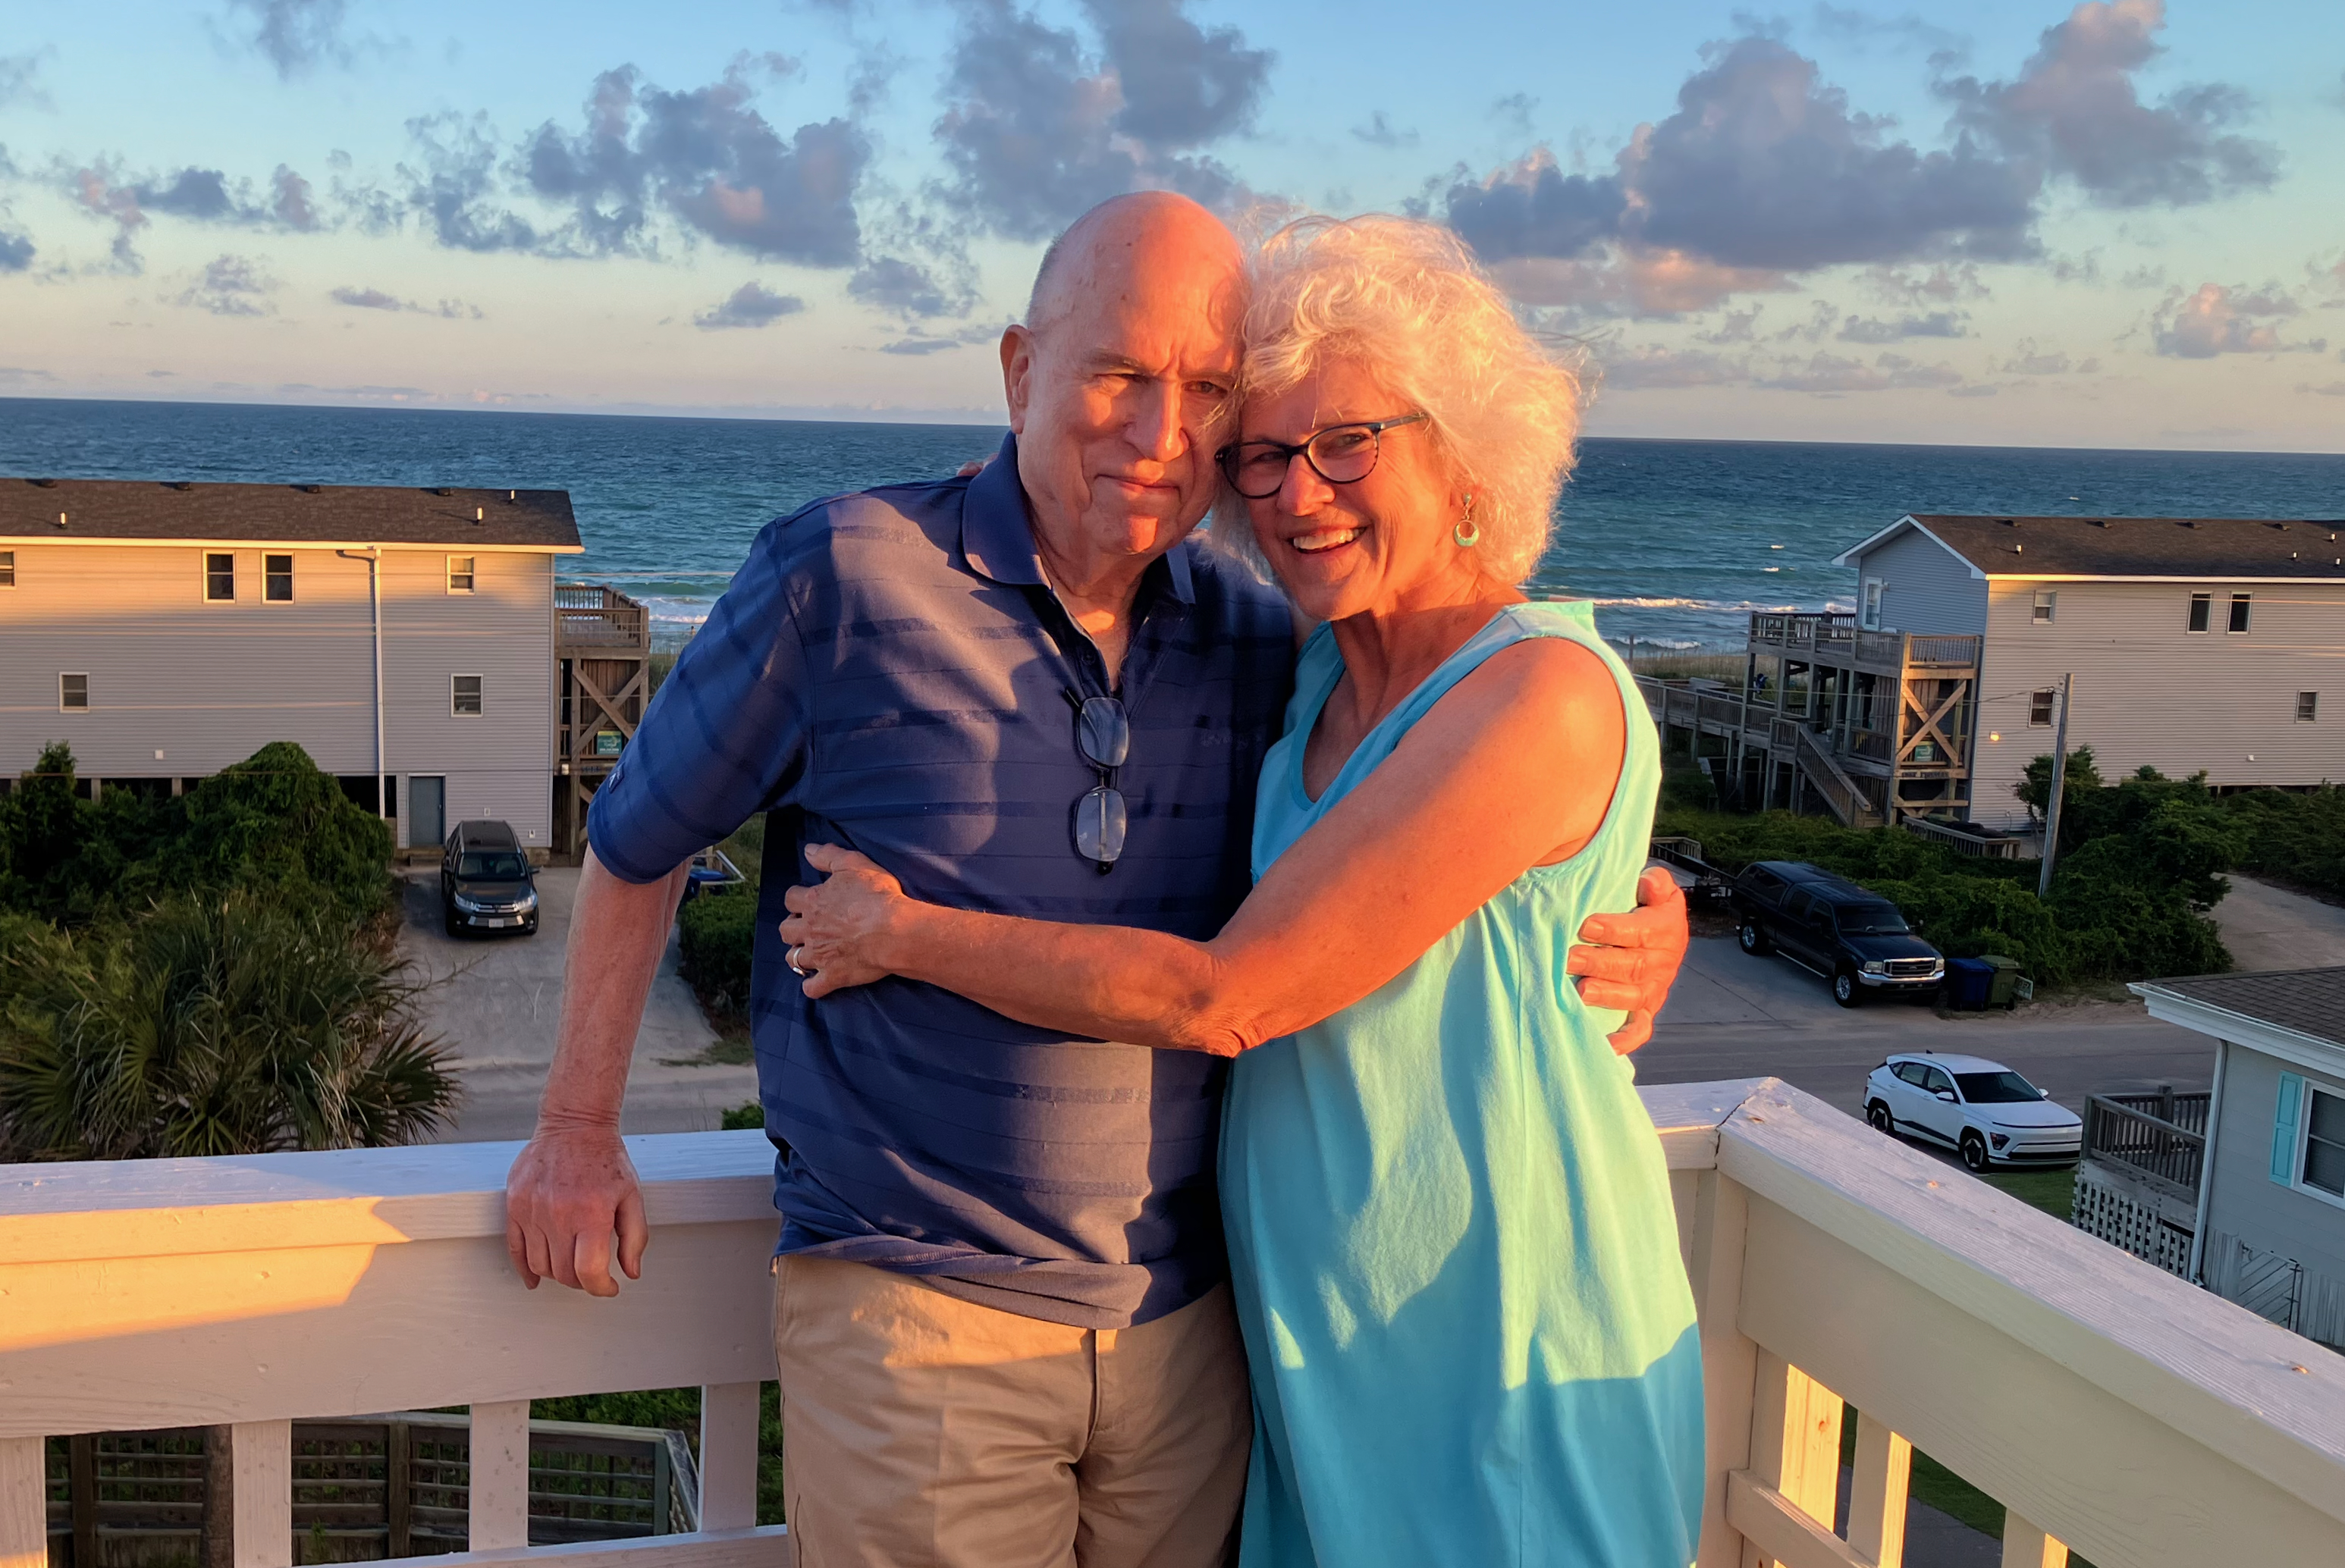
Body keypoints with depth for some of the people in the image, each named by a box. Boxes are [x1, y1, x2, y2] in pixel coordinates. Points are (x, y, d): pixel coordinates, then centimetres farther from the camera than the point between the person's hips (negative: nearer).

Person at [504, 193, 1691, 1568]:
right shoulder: (845, 578, -11)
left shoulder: (1257, 642, 2)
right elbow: (640, 840, 2)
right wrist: (579, 1130, 8)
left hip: (1188, 1325, 4)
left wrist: (1633, 926, -6)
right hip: (914, 1318, -4)